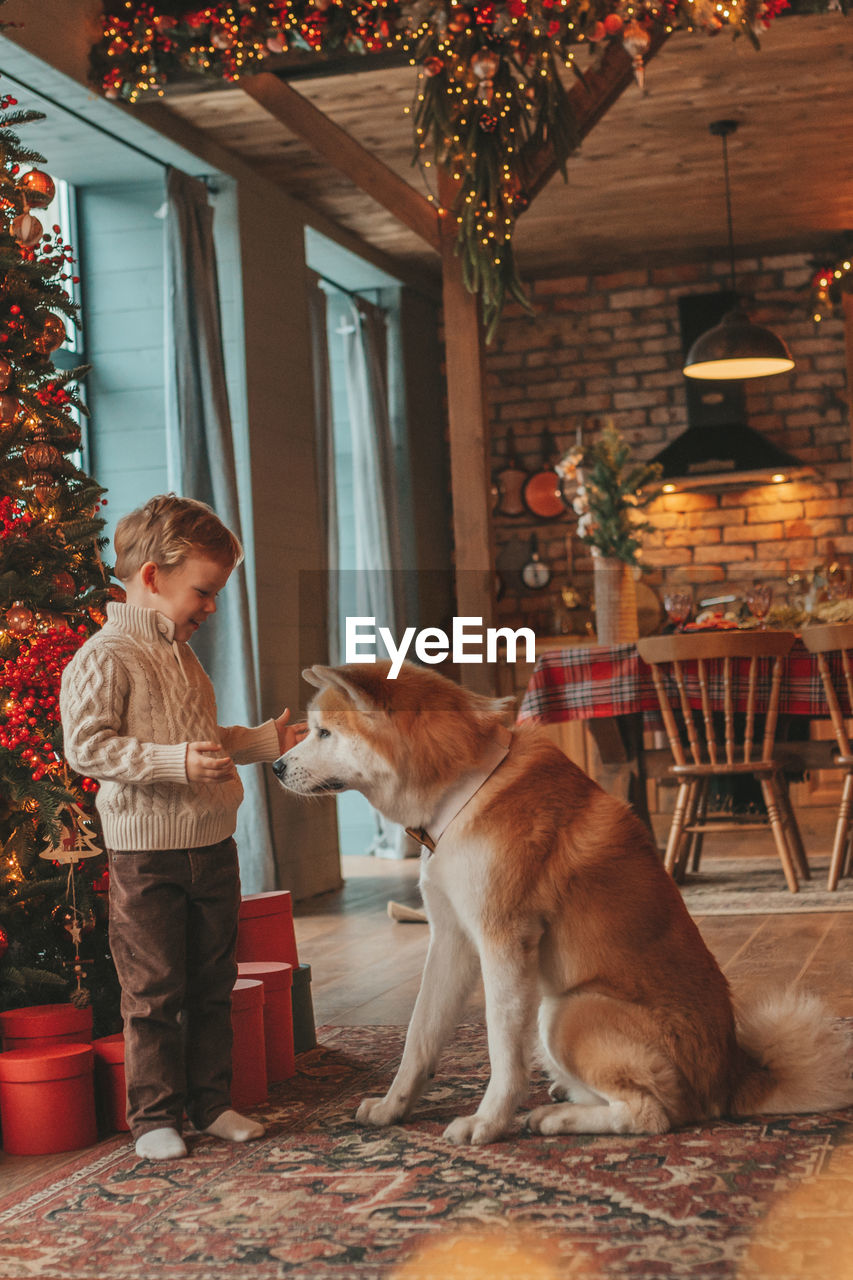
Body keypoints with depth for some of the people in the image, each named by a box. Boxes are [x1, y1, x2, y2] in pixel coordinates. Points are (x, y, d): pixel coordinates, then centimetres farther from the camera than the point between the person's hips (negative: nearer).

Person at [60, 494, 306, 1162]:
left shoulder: (182, 656, 15)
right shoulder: (104, 657, -13)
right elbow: (87, 746, -22)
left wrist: (266, 740, 17)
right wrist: (178, 761, -28)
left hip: (213, 848, 8)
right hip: (145, 855, -8)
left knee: (213, 986, 13)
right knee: (153, 992, 1)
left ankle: (212, 1101, 24)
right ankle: (155, 1115, 12)